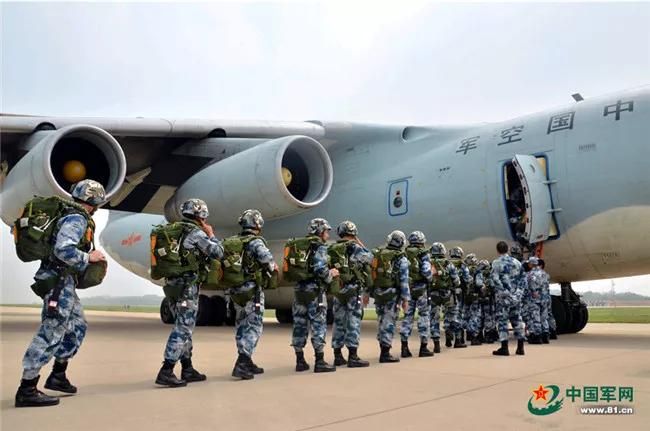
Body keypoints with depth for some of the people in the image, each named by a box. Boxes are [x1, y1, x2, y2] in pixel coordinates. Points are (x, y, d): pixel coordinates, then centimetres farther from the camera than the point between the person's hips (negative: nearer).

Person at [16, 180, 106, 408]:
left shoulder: (71, 217, 16)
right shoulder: (77, 219, -14)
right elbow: (63, 249, -27)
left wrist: (86, 258, 16)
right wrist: (88, 257, -16)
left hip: (63, 282, 11)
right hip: (59, 282, -11)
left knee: (77, 326, 19)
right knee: (50, 334, -9)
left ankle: (58, 376, 26)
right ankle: (27, 390, -6)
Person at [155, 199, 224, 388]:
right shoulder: (197, 233, -10)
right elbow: (218, 253, -7)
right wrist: (211, 235, 9)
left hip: (172, 284, 9)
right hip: (187, 286, -9)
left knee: (184, 327, 15)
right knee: (183, 329, -7)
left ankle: (187, 369, 21)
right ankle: (166, 372, -11)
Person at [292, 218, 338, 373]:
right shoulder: (319, 247, -8)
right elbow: (320, 270, -20)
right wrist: (331, 274, -1)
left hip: (299, 289, 7)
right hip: (314, 291, -7)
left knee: (299, 325, 9)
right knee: (319, 326, -1)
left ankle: (300, 361, 15)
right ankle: (320, 362, 0)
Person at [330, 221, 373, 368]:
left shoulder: (332, 249, 10)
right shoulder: (355, 248, -8)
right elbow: (370, 258, 3)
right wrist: (360, 243, 8)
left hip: (337, 290, 6)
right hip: (353, 289, -6)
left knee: (339, 322, 11)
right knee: (353, 322, -4)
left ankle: (338, 356, 16)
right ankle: (353, 357, -5)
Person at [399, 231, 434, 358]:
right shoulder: (423, 254, -7)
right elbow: (426, 271, -16)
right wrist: (430, 278, 3)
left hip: (407, 288, 4)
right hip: (421, 288, -4)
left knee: (407, 316, 10)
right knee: (424, 316, 5)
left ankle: (404, 347, 8)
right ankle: (423, 348, 7)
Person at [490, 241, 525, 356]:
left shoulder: (496, 262, -7)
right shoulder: (516, 262, 9)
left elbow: (494, 279, -17)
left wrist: (502, 290, -13)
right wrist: (519, 290, 17)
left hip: (503, 295, -5)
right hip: (516, 295, 5)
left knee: (502, 320, 0)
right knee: (517, 320, 11)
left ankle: (504, 348, -2)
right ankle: (520, 347, 13)